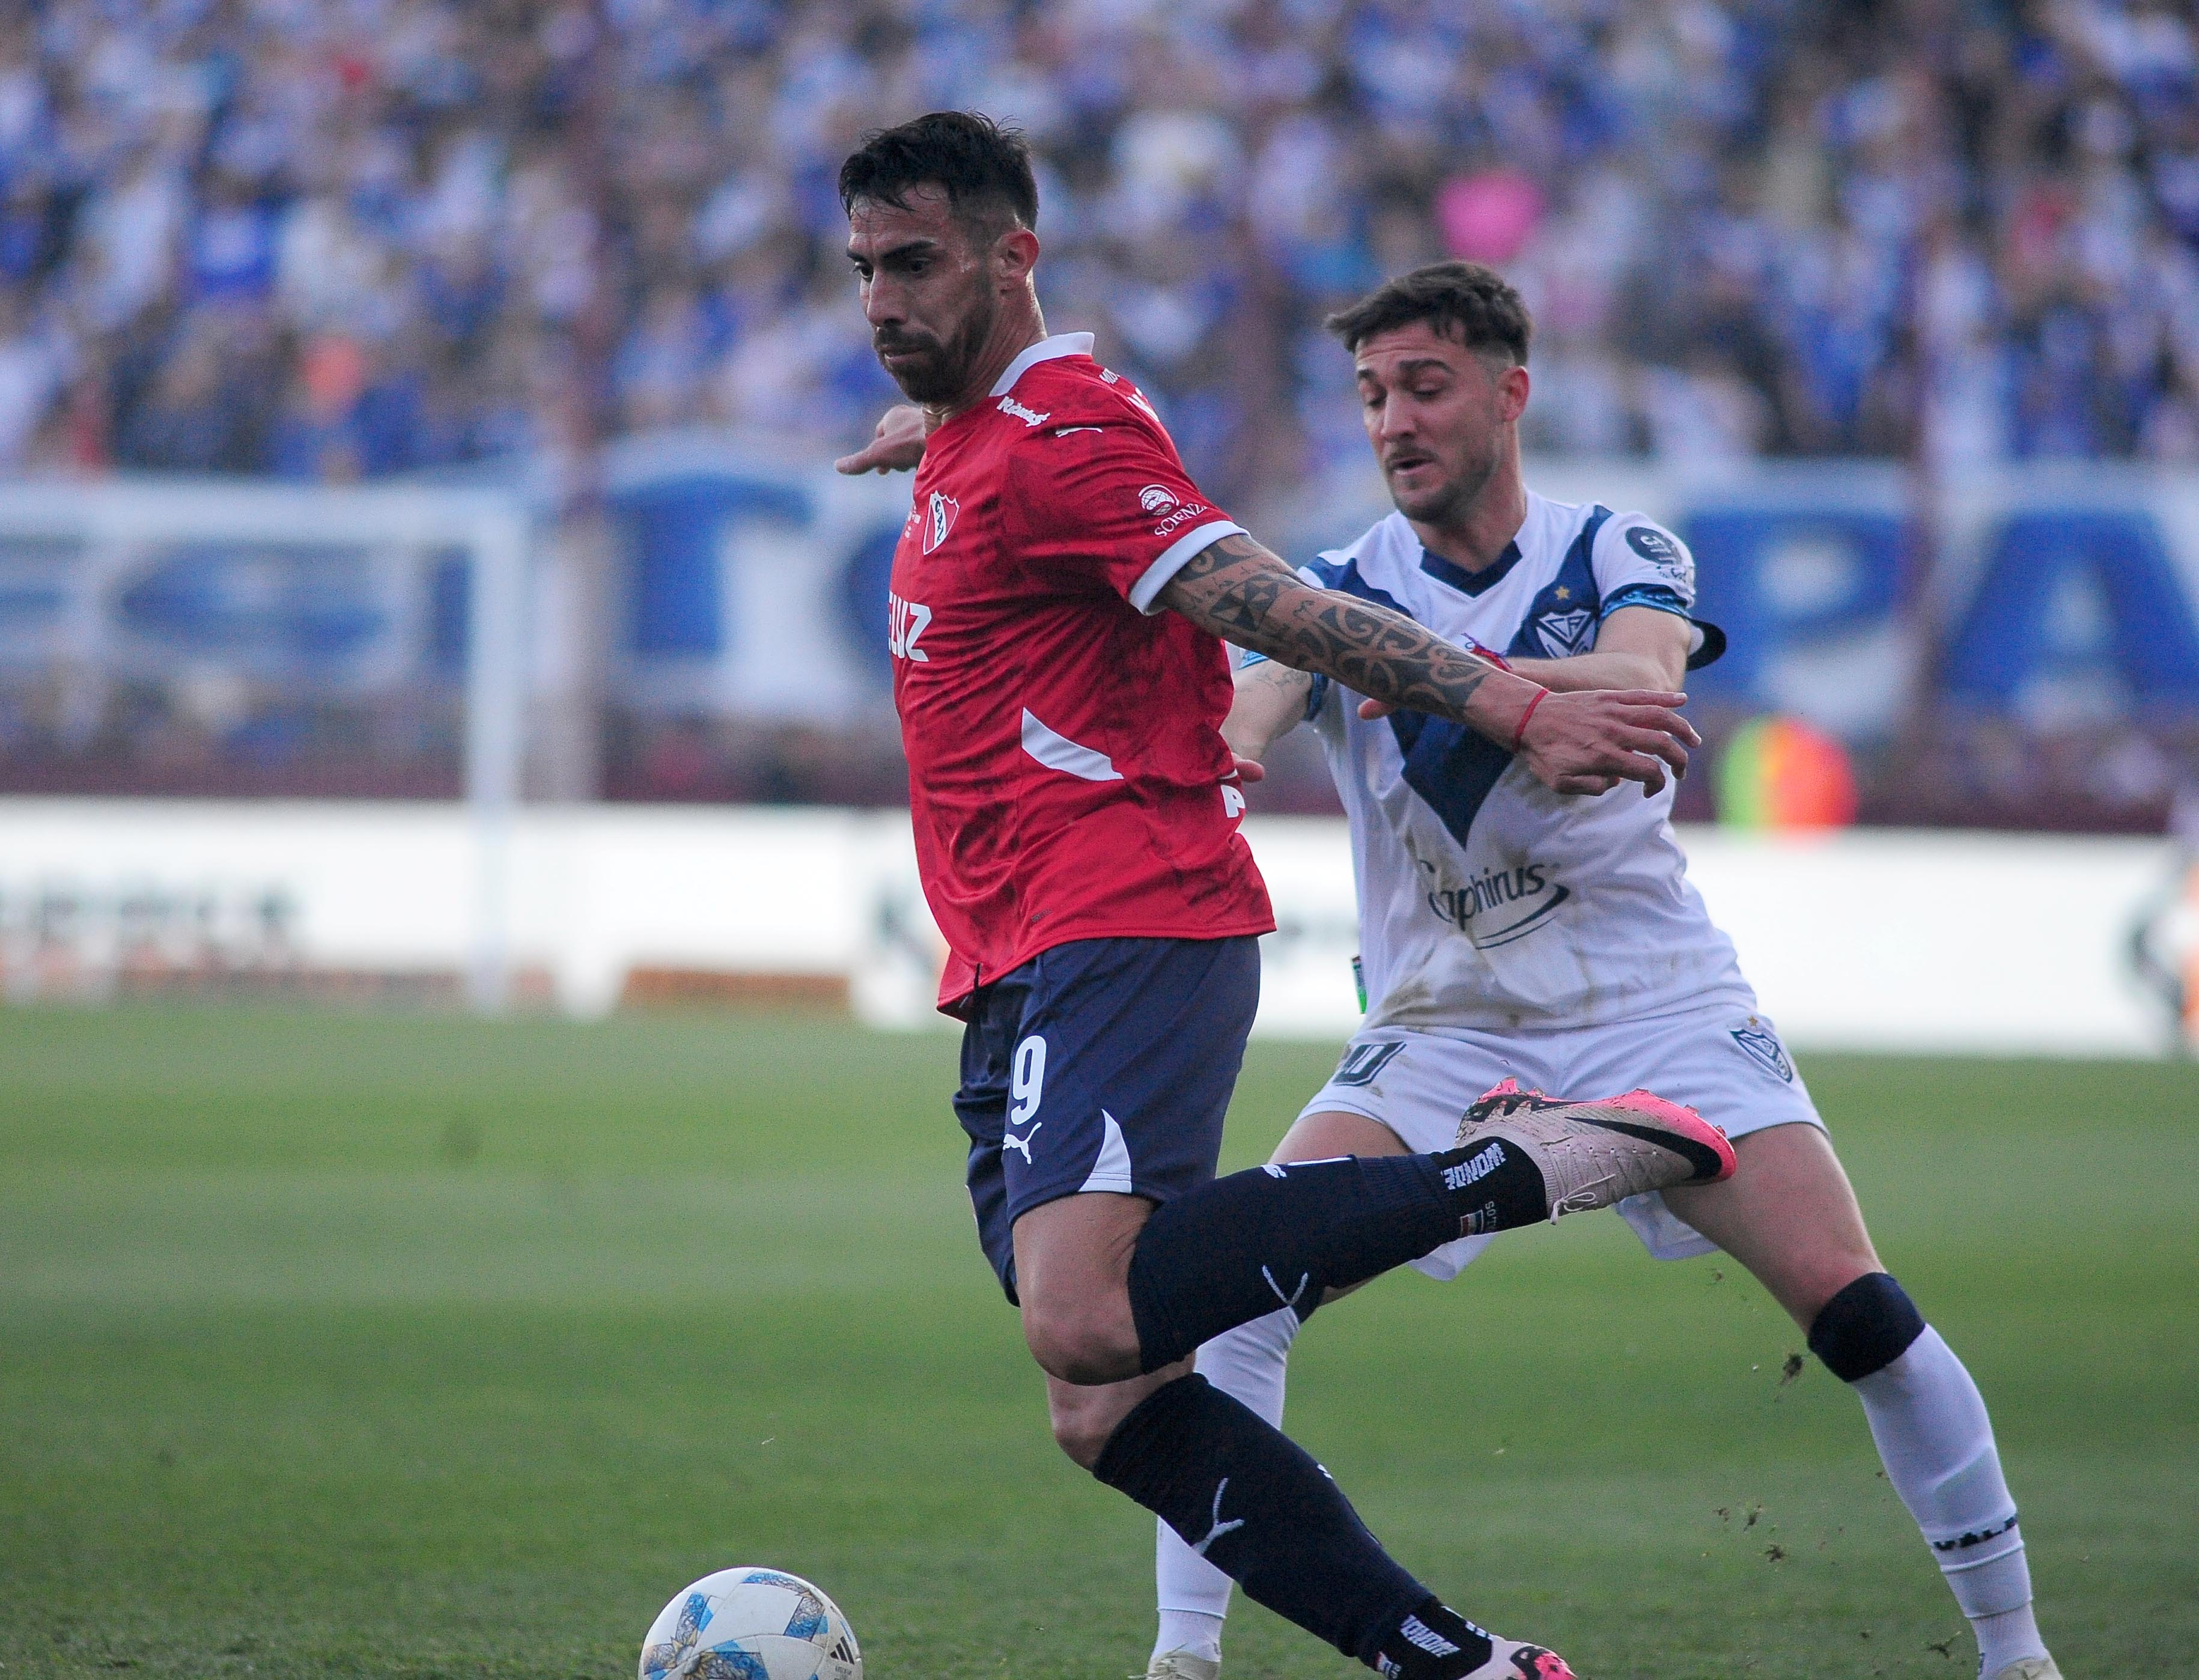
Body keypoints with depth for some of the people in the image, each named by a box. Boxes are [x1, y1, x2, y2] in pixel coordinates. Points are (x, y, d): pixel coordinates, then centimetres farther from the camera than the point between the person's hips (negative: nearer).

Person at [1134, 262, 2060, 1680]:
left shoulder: (1620, 556, -3)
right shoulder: (1341, 596, -1)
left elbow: (1644, 681, -26)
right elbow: (1246, 706, -21)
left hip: (1657, 1003, -1)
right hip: (1441, 1025, 1)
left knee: (1855, 1310, -14)